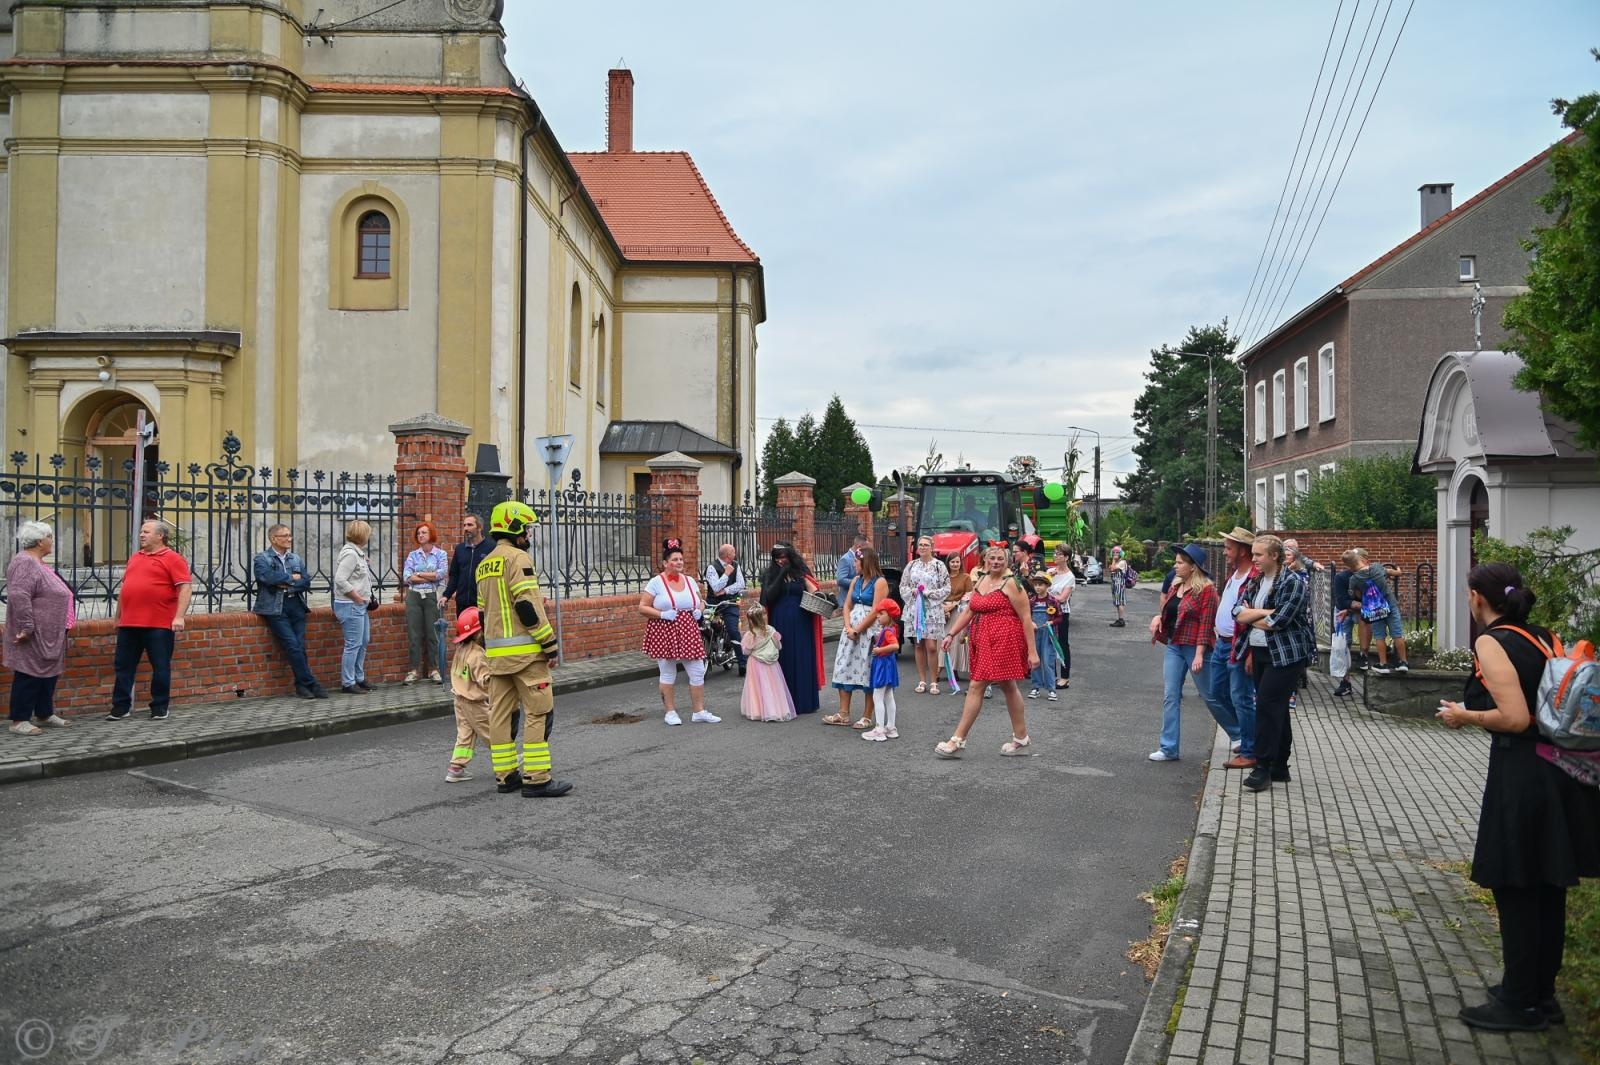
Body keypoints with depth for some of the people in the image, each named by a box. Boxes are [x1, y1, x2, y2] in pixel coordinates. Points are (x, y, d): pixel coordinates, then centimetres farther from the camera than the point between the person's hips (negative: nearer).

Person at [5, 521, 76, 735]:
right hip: (34, 637, -10)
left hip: (49, 636, 10)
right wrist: (26, 628, -27)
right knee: (29, 677, -4)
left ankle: (44, 715, 24)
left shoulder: (38, 563, 17)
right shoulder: (24, 563, -16)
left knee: (49, 675, 15)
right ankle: (19, 720, 2)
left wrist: (65, 626, 23)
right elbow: (19, 596, -26)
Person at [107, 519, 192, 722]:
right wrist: (118, 617, 22)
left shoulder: (172, 558, -5)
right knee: (123, 666, 9)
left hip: (159, 624, -7)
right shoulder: (134, 558, 17)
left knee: (160, 667, 2)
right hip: (129, 623, 7)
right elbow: (125, 588, 24)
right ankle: (120, 708, 17)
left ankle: (160, 708, 11)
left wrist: (179, 616, -20)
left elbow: (186, 587, -12)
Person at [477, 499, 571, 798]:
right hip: (524, 650, -9)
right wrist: (550, 642, -14)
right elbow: (527, 605, -18)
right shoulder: (517, 557, -11)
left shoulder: (484, 565, 17)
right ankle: (537, 779, -6)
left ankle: (506, 775, 17)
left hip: (495, 651, 9)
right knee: (539, 712, -5)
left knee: (501, 713, 10)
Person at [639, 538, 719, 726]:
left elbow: (701, 603, 21)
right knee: (668, 673, 7)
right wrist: (662, 614, -19)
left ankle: (699, 711, 11)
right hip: (664, 634, -4)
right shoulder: (656, 582, -5)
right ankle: (671, 712, 18)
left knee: (698, 672, 2)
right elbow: (642, 607, -7)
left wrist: (699, 610, -1)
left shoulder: (689, 581, 10)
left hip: (688, 633, 4)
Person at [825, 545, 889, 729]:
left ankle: (867, 717, 6)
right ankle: (843, 714, 11)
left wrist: (857, 630, -13)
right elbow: (847, 606, 10)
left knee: (867, 671, -2)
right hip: (851, 630, 7)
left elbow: (875, 611, -15)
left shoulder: (880, 582, -9)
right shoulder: (856, 581, 13)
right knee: (845, 668, 5)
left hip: (869, 631, -7)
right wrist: (848, 628, -5)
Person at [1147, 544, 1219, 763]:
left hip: (1194, 648, -7)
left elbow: (1206, 624, -18)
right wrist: (1159, 617, -2)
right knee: (1170, 697, 3)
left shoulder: (1206, 589, -13)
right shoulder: (1176, 586, 10)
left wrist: (1199, 655, -22)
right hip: (1174, 646, 7)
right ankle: (1169, 748, 7)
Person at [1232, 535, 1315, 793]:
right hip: (1259, 652, 7)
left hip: (1285, 654, -7)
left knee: (1268, 706, -12)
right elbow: (1238, 612, -1)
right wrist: (1265, 612, -16)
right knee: (1276, 708, 12)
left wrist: (1251, 617, -4)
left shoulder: (1293, 582, -11)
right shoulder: (1255, 581, 11)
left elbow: (1279, 621, -19)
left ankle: (1263, 768, -8)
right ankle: (1279, 767, 19)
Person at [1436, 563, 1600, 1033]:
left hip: (1521, 777, -8)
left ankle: (1520, 1003, 15)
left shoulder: (1491, 642, -13)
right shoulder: (1543, 637, 10)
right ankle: (1542, 993, 30)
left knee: (1515, 890, 4)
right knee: (1547, 888, 17)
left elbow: (1515, 718, -22)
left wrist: (1464, 716, -6)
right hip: (1562, 770, 8)